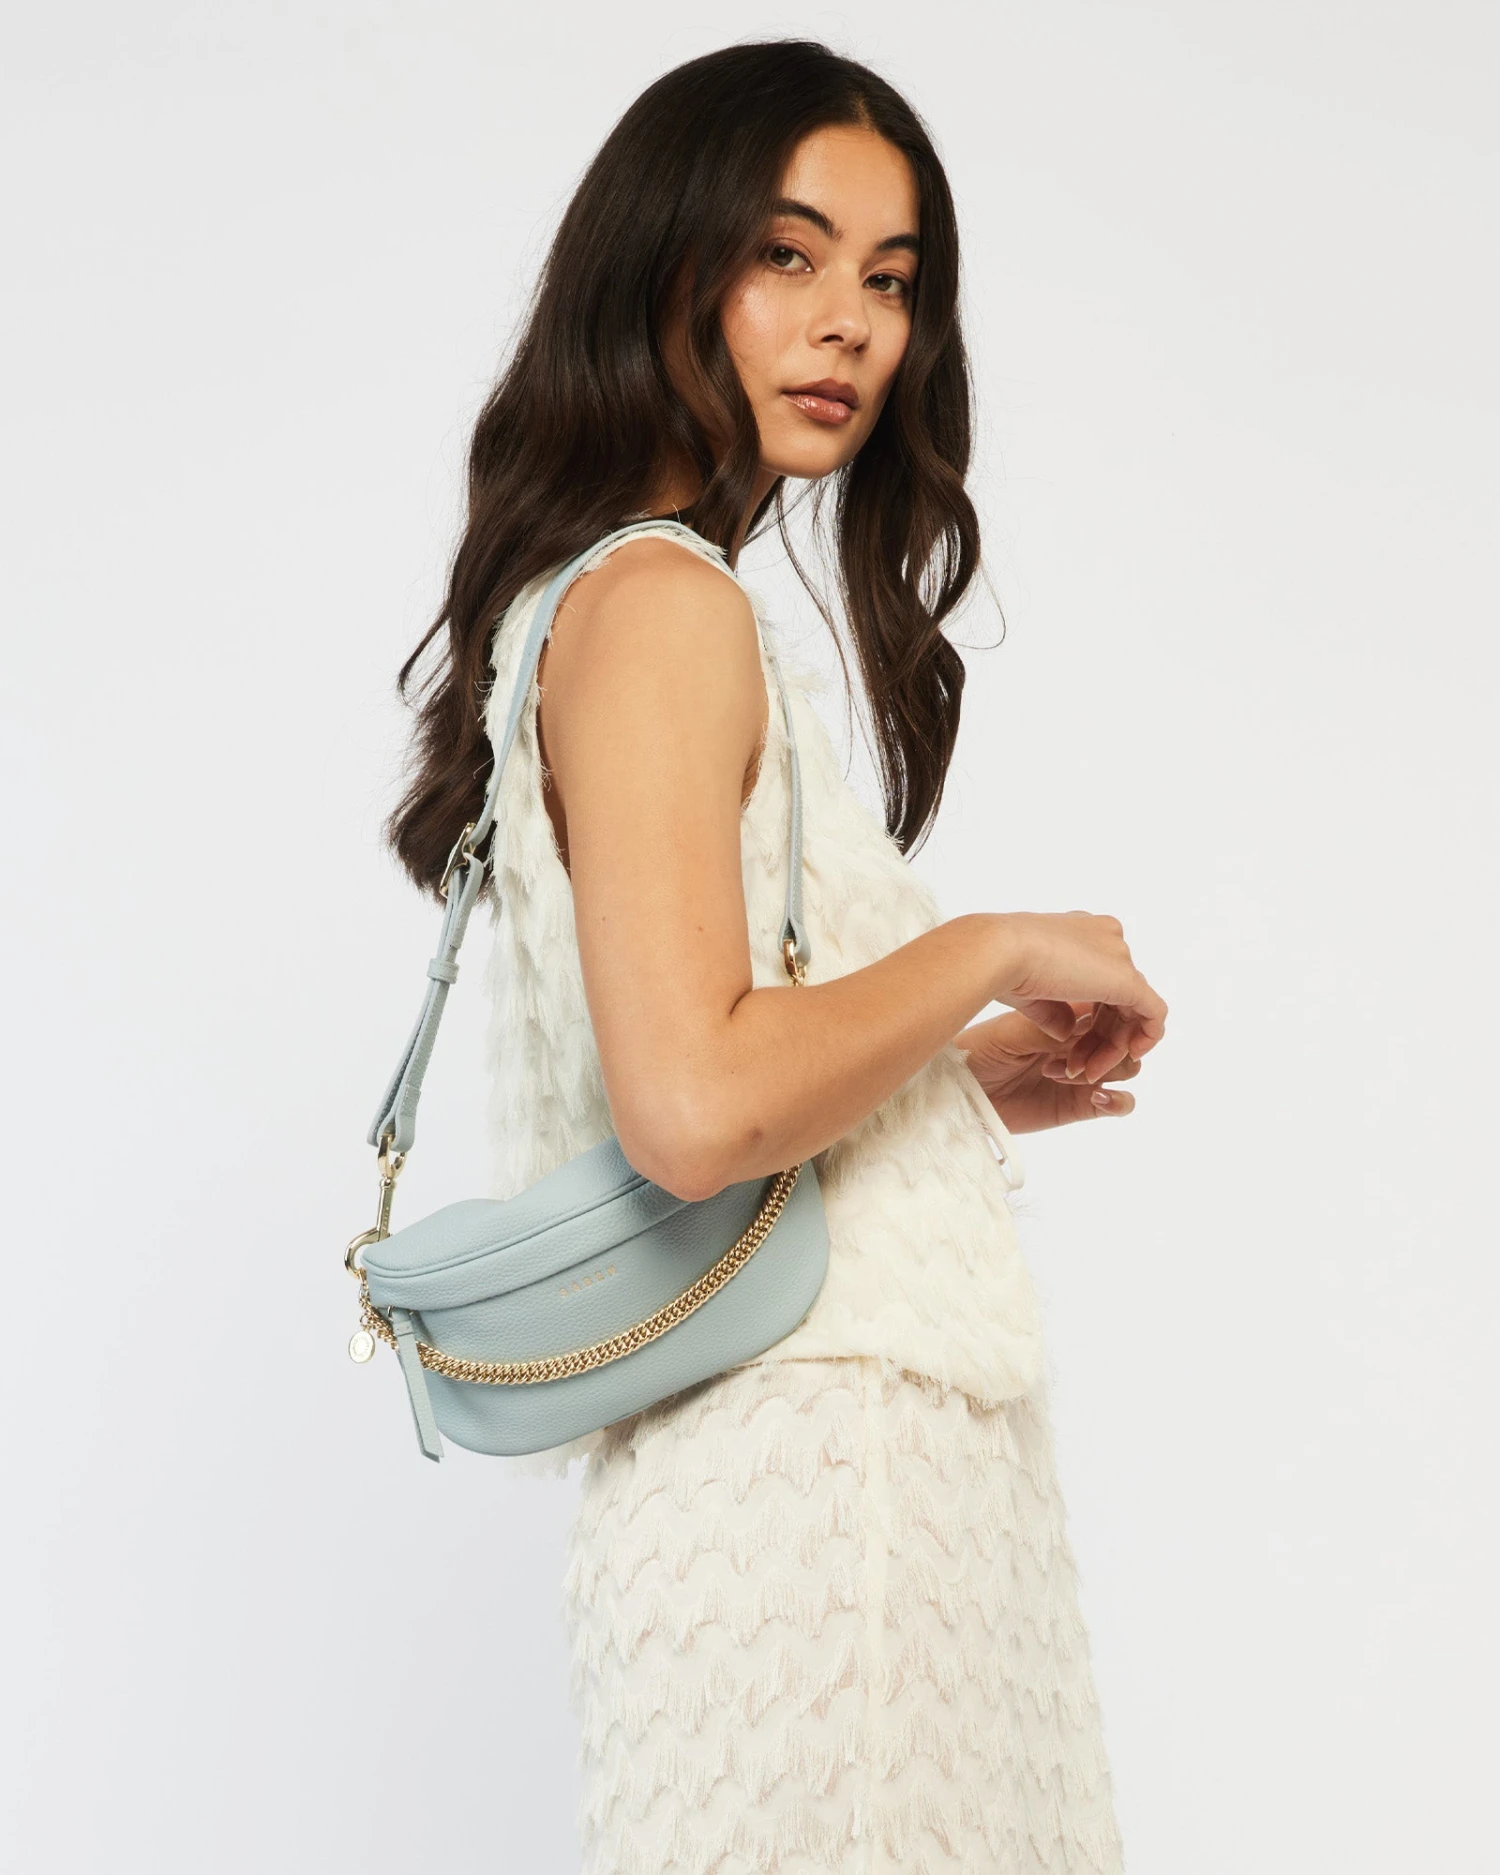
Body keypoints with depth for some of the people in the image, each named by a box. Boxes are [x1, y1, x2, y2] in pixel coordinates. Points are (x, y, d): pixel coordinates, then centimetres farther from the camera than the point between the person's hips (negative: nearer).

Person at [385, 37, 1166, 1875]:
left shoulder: (698, 600, 17)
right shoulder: (657, 604, -13)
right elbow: (694, 1107, -24)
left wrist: (960, 1075, 15)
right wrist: (990, 952, -12)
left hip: (854, 1433, 10)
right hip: (809, 1456, -10)